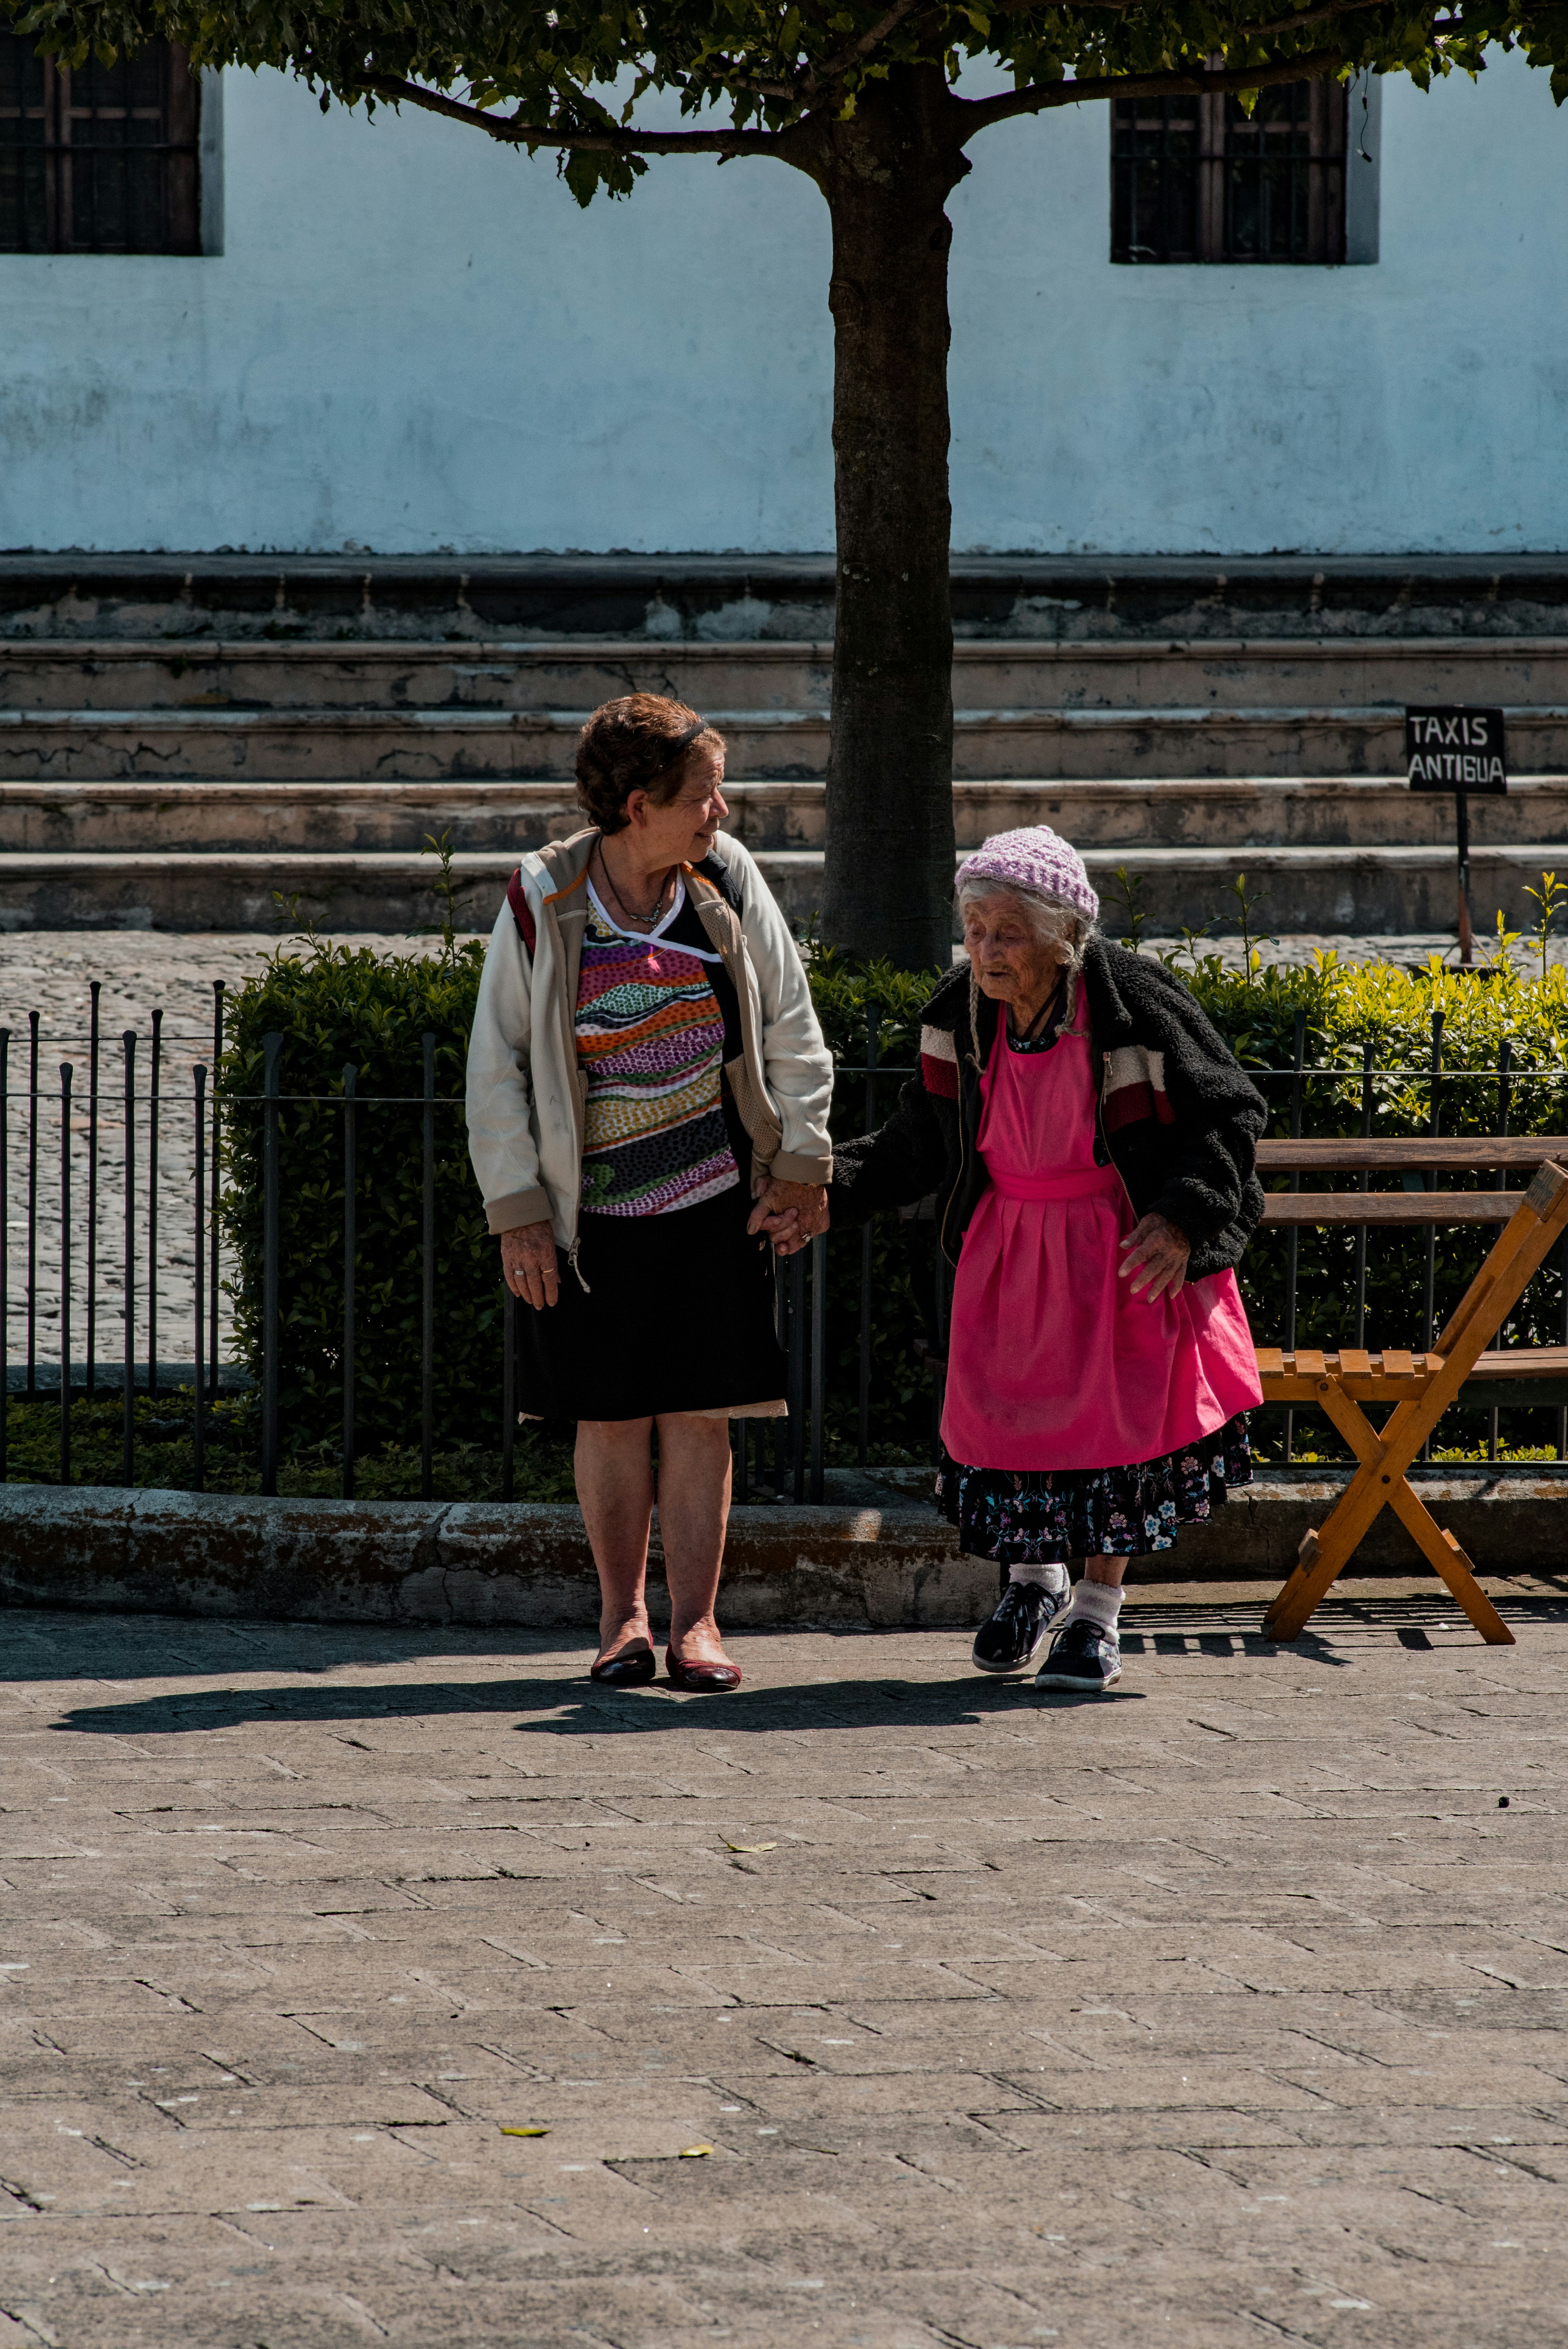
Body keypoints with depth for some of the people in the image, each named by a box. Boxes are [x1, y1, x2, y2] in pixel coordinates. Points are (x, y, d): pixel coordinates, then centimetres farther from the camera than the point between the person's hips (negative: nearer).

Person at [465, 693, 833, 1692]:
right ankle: (622, 1618, 17)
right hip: (594, 1207, -1)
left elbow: (792, 1034, 6)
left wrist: (802, 1170, 2)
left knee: (701, 1413, 0)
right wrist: (518, 1214, -6)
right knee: (613, 1417, 5)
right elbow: (497, 1066, -2)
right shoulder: (542, 905, -8)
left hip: (715, 1197, 1)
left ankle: (695, 1623, 4)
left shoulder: (727, 881, -3)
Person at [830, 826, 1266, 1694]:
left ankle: (1096, 1617, 10)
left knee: (1115, 1411, -4)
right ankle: (1032, 1580, 27)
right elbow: (919, 1142, 6)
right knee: (1004, 1409, 3)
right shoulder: (962, 1017, -6)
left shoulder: (1136, 1006, -20)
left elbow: (1228, 1116, -12)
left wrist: (1183, 1218, -25)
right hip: (1010, 1246, 4)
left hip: (1126, 1246, -4)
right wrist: (830, 1188, -8)